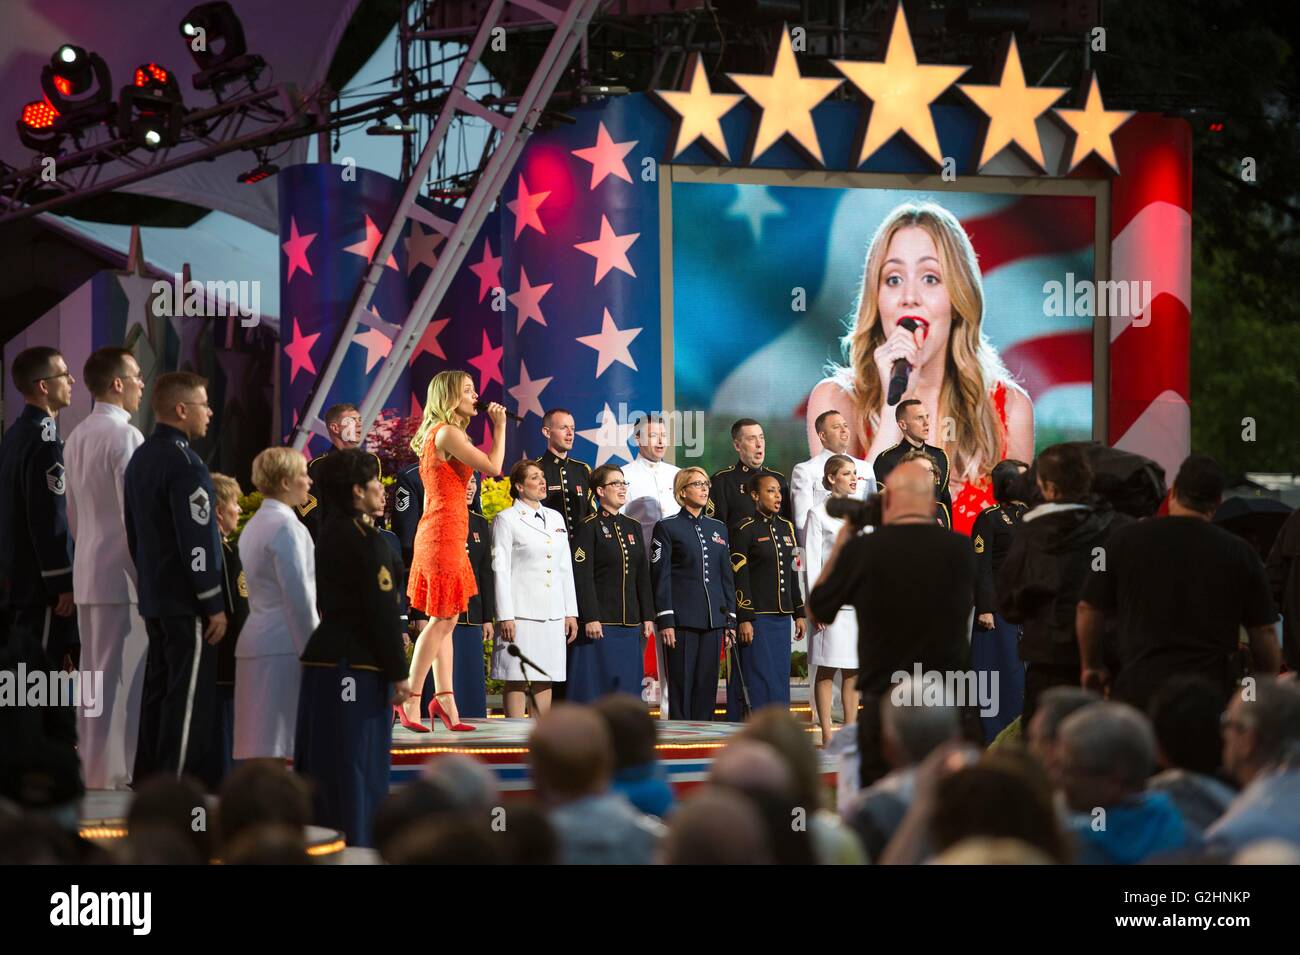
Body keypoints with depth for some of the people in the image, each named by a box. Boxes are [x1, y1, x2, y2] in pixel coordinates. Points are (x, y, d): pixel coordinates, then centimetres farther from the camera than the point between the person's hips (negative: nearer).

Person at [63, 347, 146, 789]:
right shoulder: (125, 436, -14)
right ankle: (117, 768, -7)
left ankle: (91, 765, 15)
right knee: (124, 674, -7)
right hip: (123, 572, -9)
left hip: (86, 570, 9)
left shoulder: (77, 437, 13)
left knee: (94, 670, 11)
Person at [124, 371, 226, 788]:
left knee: (158, 689, 14)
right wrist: (214, 605, -16)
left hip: (154, 598, 10)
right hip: (187, 602, -10)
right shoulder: (184, 464, -17)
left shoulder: (140, 459, 13)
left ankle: (149, 778, 18)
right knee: (189, 696, -6)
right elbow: (197, 542, -20)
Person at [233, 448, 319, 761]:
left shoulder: (254, 525, 17)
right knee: (272, 747, -10)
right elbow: (299, 597, -15)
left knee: (257, 741, 7)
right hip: (283, 644, -9)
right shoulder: (286, 527, -12)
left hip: (254, 641, 9)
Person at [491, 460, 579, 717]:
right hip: (521, 614, -5)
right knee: (517, 679, -4)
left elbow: (565, 568, 17)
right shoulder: (506, 520, -1)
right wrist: (505, 616, -13)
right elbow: (500, 570, -6)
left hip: (552, 614, 5)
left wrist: (571, 612, 12)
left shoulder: (555, 518, 16)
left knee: (545, 679, 6)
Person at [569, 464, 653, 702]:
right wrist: (590, 618, -18)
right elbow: (582, 577, -11)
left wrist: (647, 617, 10)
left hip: (629, 624, 6)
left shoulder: (633, 527, 15)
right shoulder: (588, 527, -5)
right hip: (599, 624, -6)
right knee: (595, 689, -6)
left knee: (626, 687, 6)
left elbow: (643, 576, 16)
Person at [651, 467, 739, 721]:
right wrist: (665, 620, -11)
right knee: (681, 685, -4)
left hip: (713, 619, 5)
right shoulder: (667, 528, 1)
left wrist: (731, 618, 10)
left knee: (707, 684, 4)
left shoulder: (718, 528, 16)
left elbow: (727, 575, 17)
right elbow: (660, 576, -4)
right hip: (682, 621, -5)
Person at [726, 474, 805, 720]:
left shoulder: (786, 527, 13)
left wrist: (799, 613, 14)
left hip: (781, 617, 6)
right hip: (756, 617, -6)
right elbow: (739, 577, -11)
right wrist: (744, 619, -16)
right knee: (757, 680, -6)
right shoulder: (745, 530, -6)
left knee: (779, 679, 7)